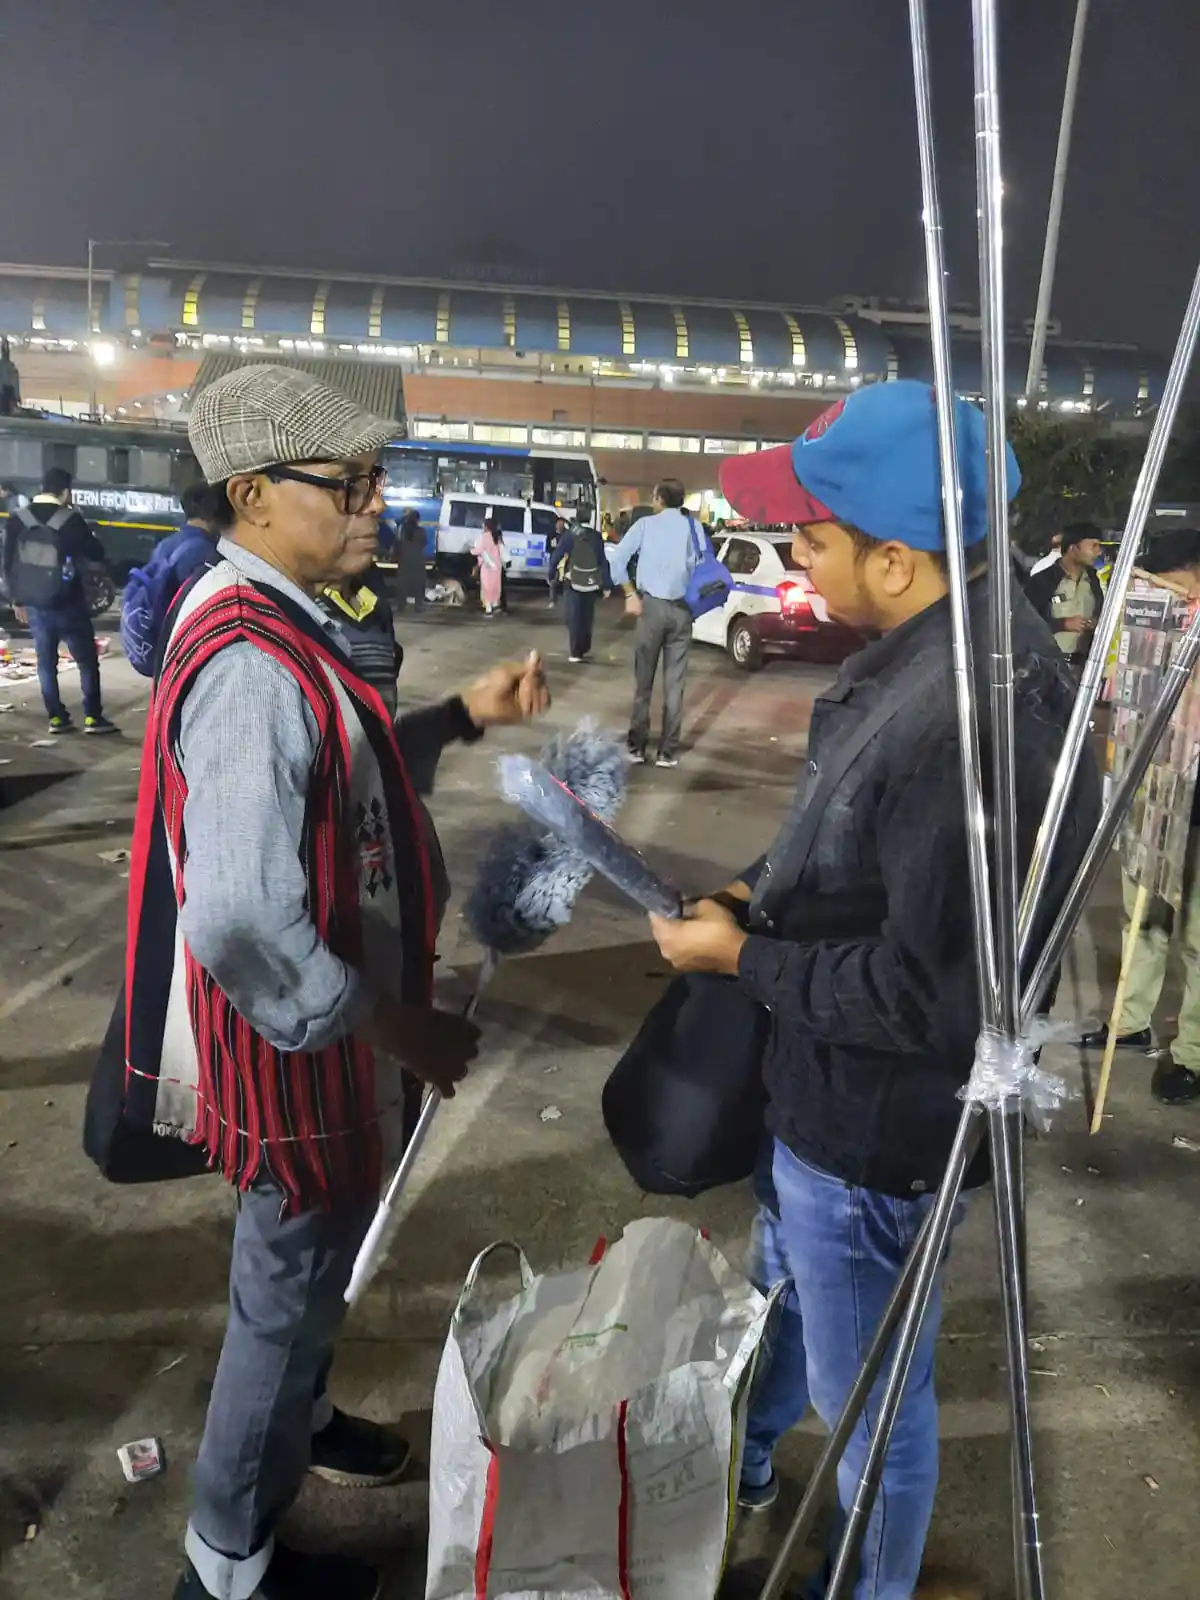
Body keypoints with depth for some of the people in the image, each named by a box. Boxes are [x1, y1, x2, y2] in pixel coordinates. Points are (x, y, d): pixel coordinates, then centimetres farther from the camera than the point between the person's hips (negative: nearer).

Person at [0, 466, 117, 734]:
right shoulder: (70, 520, -12)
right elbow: (96, 553, -3)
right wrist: (86, 532, 14)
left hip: (34, 604, 4)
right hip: (67, 604, -4)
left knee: (46, 662, 11)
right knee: (87, 660, 5)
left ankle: (56, 717, 10)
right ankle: (93, 717, 1)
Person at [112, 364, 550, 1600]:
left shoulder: (273, 621, 2)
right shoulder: (251, 665, -31)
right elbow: (240, 924, -36)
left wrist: (462, 715, 4)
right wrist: (395, 1026, -24)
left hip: (323, 1023, 9)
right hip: (293, 1047, -9)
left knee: (309, 1274, 30)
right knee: (290, 1290, 13)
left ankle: (294, 1418, 58)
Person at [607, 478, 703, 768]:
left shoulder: (645, 524, 2)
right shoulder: (692, 527, 4)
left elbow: (616, 559, -5)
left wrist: (630, 594, -1)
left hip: (652, 605, -1)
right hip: (681, 609, 1)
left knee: (643, 680, 8)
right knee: (674, 683, 4)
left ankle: (637, 746, 11)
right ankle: (668, 752, 6)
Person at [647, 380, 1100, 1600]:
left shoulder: (971, 719, -34)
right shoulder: (932, 643, -3)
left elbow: (930, 990, -29)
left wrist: (748, 960, -18)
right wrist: (765, 892, -1)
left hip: (874, 1125, -10)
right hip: (823, 1085, 10)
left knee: (869, 1398, 17)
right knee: (782, 1294, 34)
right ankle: (742, 1466, 63)